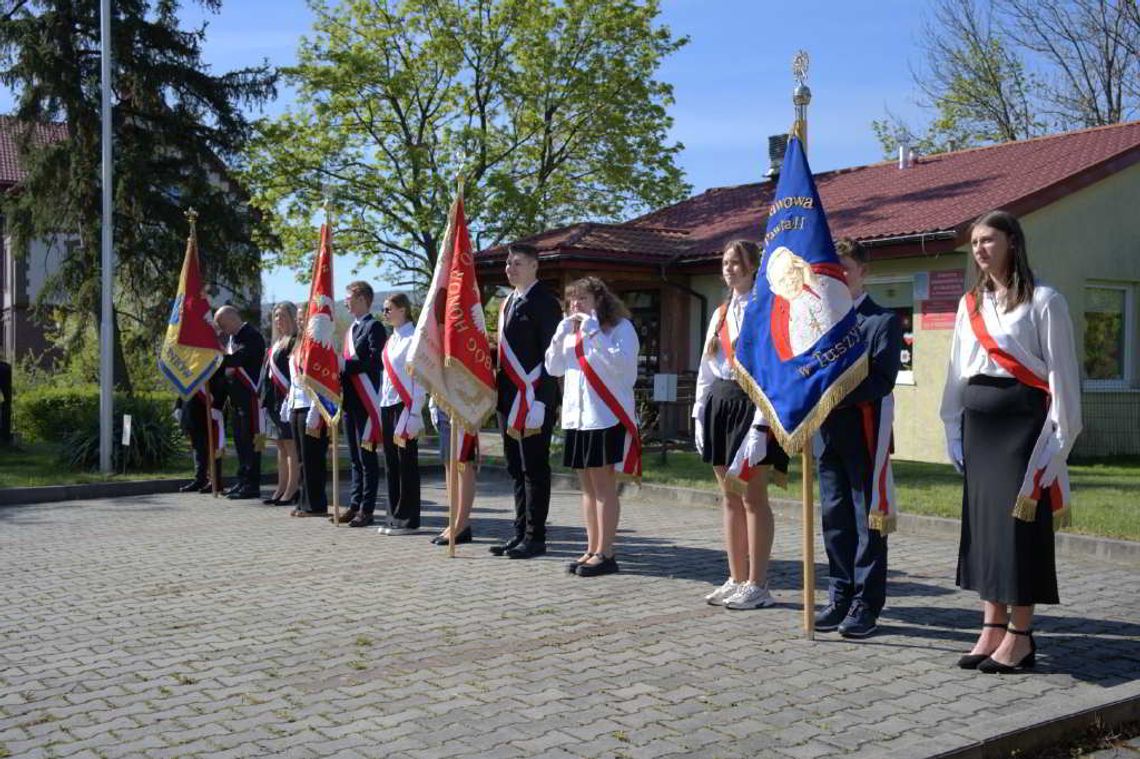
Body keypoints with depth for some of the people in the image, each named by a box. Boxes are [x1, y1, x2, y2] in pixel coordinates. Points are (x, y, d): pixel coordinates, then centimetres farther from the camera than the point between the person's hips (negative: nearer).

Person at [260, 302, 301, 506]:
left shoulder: (295, 342, -8)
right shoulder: (276, 343, 19)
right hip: (274, 399, 9)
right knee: (281, 445, 12)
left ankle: (292, 490, -3)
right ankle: (282, 488, 17)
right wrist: (265, 396, 15)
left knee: (290, 444, -6)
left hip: (288, 397, -9)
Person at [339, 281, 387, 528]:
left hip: (366, 401, -9)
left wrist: (345, 365, -17)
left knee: (367, 456, -4)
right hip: (350, 401, 9)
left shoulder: (374, 327, -8)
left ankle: (367, 509, 0)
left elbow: (375, 361, -18)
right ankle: (355, 504, 18)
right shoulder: (351, 329, 19)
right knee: (355, 457, 12)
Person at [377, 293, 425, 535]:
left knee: (406, 464, -2)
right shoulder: (391, 340, 15)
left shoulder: (413, 339, -10)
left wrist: (414, 415, -17)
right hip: (388, 406, 8)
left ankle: (408, 520, 4)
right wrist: (382, 404, 12)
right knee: (391, 464, 10)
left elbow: (418, 379, -14)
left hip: (405, 406, -8)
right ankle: (394, 516, 18)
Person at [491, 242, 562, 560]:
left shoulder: (543, 302, -9)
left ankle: (535, 537, 5)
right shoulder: (508, 302, 17)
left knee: (534, 470, -2)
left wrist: (538, 403, -21)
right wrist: (501, 396, 15)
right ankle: (521, 533, 22)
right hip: (510, 399, 9)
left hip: (533, 400, -9)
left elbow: (549, 355, -15)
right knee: (516, 470, 13)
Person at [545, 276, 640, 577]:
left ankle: (605, 553, -1)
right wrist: (562, 333, -1)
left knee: (603, 485, -5)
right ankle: (592, 550, 15)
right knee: (587, 486, 9)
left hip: (607, 416, -7)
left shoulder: (620, 326, -1)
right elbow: (554, 368, 11)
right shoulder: (571, 332, 18)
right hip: (576, 416, 7)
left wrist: (593, 331, -16)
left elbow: (621, 363, -17)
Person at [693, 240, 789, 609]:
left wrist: (760, 423, -18)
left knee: (752, 497, -3)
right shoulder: (720, 313, 16)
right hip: (719, 402, 7)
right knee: (730, 497, 10)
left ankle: (757, 585, 4)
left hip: (750, 402, -7)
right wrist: (700, 413, 10)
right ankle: (736, 579, 18)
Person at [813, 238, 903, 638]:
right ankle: (840, 597, 18)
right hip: (826, 426, 6)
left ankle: (866, 604, 5)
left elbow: (883, 379, -11)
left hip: (864, 428, -5)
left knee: (868, 516, -1)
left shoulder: (883, 320, -1)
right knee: (834, 515, 9)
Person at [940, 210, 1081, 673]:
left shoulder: (1043, 301, -4)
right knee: (982, 519, 7)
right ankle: (993, 628, 15)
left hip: (1022, 421, -6)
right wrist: (956, 431, 11)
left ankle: (1020, 636, 4)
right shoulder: (970, 305, 13)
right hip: (979, 423, 6)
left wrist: (1056, 436, -13)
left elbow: (1061, 373, -8)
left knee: (1018, 519, -5)